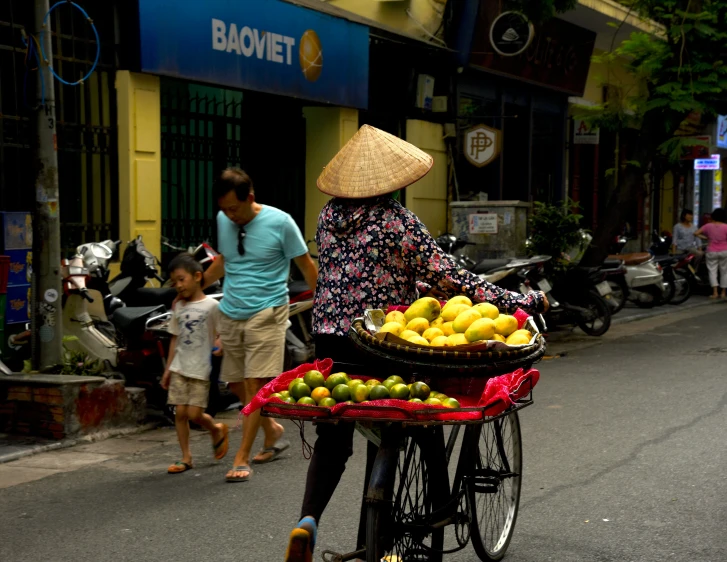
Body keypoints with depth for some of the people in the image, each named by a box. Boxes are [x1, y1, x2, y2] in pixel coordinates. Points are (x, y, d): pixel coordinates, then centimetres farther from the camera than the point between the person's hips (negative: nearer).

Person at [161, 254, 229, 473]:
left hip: (201, 369, -5)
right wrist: (168, 369, 13)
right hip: (180, 368, 5)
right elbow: (175, 339, 15)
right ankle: (186, 458, 11)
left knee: (194, 413, -8)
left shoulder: (211, 305, -6)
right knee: (180, 413, 2)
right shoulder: (178, 308, 10)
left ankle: (217, 430, 24)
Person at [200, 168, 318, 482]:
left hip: (266, 314, -6)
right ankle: (273, 431, 33)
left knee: (255, 385, -9)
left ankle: (242, 459, -6)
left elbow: (306, 265, -2)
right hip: (230, 315, 6)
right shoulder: (223, 221, 6)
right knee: (237, 384, 10)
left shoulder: (279, 222, -9)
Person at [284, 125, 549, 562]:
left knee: (331, 441, 13)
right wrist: (521, 302, -8)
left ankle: (308, 520, -9)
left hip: (329, 336, 5)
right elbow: (448, 277, -14)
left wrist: (411, 285, 27)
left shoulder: (329, 215, 5)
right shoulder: (398, 221, -12)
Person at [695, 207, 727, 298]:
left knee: (712, 271, 2)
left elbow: (696, 233, -2)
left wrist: (705, 238, 7)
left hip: (712, 252, 0)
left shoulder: (708, 226, -4)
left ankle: (715, 292, -11)